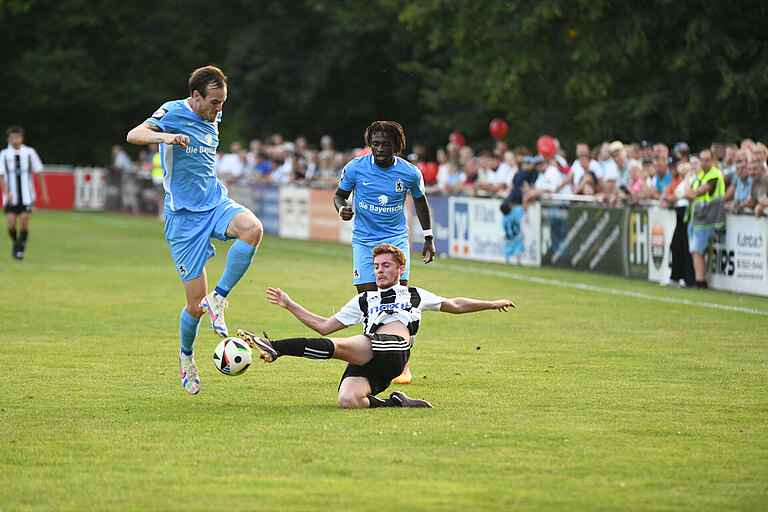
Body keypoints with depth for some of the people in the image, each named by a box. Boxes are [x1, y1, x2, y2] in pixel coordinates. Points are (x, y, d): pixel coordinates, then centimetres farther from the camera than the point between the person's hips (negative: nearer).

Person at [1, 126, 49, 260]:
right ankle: (16, 243, 23)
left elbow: (38, 173, 8)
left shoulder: (29, 152, 3)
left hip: (26, 196, 0)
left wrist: (44, 193, 5)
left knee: (24, 221, -11)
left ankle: (20, 249, 3)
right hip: (11, 197, 0)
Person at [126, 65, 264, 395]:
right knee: (196, 300, -5)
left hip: (215, 203, 6)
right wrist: (166, 137, -41)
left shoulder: (212, 118, 12)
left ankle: (219, 299, -15)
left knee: (253, 228, -30)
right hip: (184, 215, -5)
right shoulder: (173, 112, -8)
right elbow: (133, 135, -24)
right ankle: (186, 357, 23)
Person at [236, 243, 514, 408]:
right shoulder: (363, 300, 36)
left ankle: (273, 347, -33)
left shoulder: (414, 295, 31)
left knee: (334, 346, -28)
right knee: (349, 400, -33)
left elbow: (453, 305, 40)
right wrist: (290, 305, 28)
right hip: (367, 368, 4)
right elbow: (324, 326, 34)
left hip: (393, 351, -4)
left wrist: (491, 304, 34)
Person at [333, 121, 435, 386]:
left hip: (396, 239, 0)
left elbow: (420, 200, 13)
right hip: (364, 241, 0)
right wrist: (342, 208, -15)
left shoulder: (410, 173, -5)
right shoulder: (356, 168, -7)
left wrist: (428, 238, 14)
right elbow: (340, 193, 9)